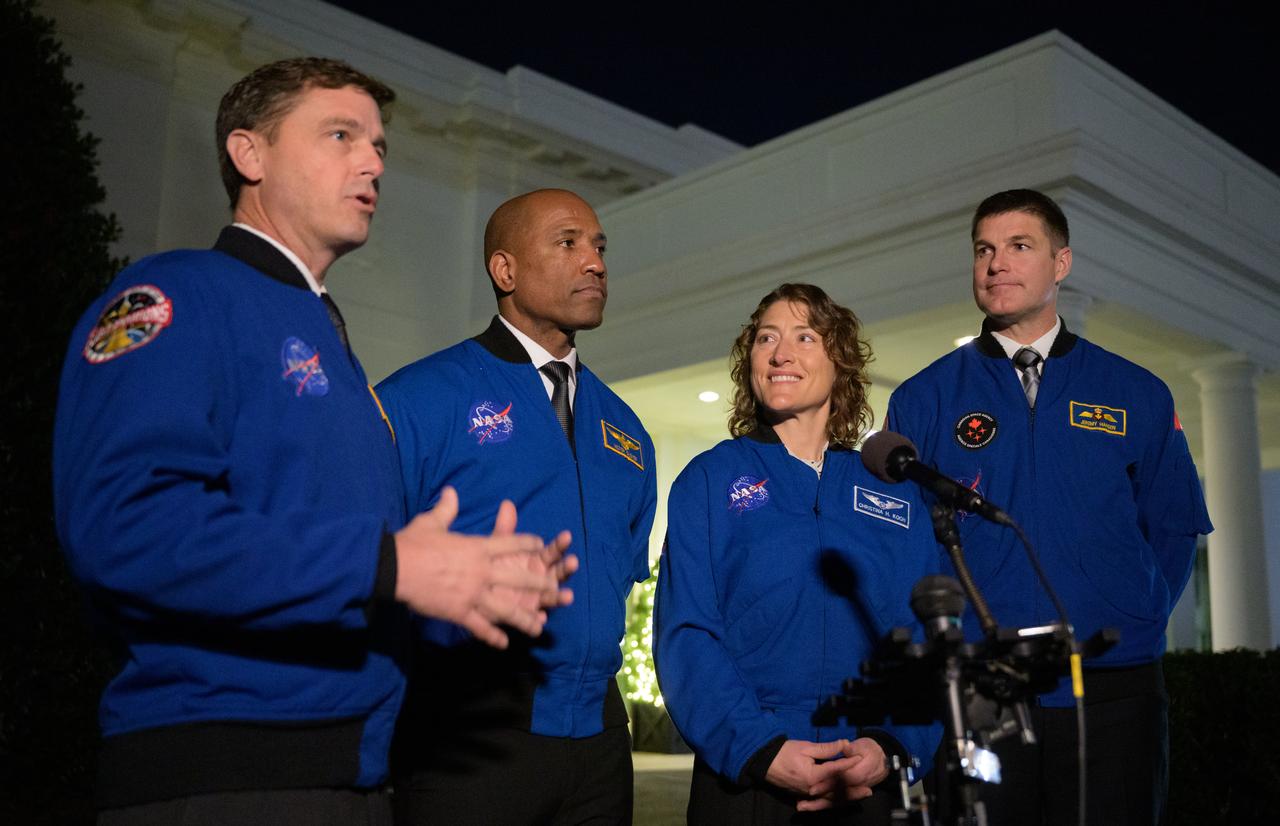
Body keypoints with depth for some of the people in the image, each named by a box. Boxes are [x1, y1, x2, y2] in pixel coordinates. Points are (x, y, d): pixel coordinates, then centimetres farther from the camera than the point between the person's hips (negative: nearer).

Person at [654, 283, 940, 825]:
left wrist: (892, 744, -13)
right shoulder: (711, 479, 3)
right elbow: (684, 633, -6)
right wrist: (760, 749, -17)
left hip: (873, 780, 2)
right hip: (744, 777, -2)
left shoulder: (894, 493, 9)